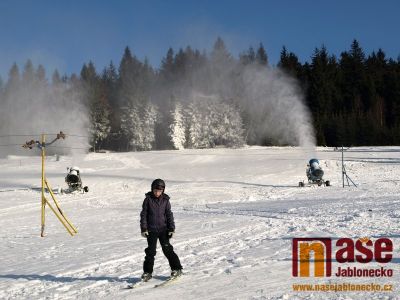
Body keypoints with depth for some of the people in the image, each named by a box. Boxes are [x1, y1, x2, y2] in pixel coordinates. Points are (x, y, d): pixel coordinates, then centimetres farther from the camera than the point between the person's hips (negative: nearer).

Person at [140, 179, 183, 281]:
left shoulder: (165, 200, 1)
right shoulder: (148, 199, -3)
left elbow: (169, 214, 5)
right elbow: (144, 214, 0)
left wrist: (171, 228, -1)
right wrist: (144, 228, -5)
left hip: (163, 229, 0)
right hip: (151, 230, 0)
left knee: (167, 249, -3)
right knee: (150, 251, 4)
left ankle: (177, 269, 6)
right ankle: (147, 272, 15)